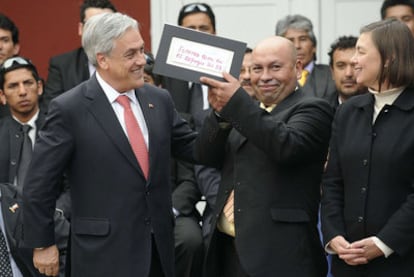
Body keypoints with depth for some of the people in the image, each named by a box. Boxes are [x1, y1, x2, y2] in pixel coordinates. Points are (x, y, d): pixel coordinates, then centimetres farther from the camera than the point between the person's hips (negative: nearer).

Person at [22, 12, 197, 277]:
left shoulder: (159, 99, 5)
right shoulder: (69, 109, -10)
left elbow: (195, 149, 9)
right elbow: (39, 183, -6)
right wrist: (42, 245, -4)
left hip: (158, 247, 5)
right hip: (104, 253, -5)